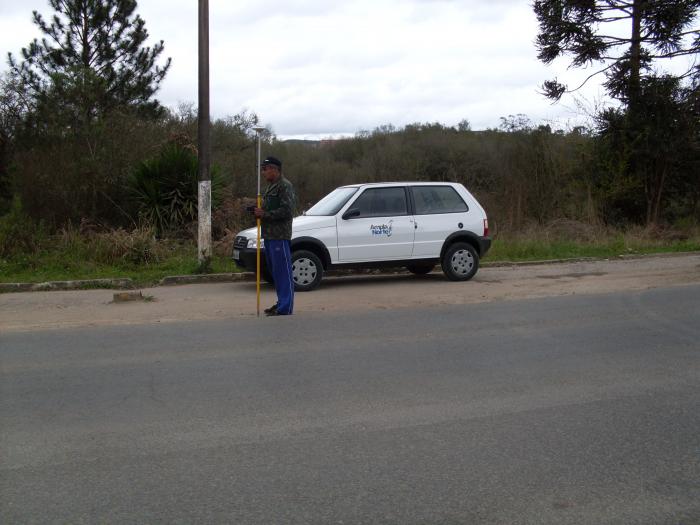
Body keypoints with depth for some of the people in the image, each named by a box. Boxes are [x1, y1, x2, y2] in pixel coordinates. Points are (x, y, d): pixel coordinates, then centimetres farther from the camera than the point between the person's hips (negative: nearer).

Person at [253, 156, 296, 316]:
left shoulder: (285, 186, -10)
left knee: (283, 272, -8)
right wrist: (260, 211, 10)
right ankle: (281, 302, 24)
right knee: (274, 271, 15)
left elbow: (286, 211, -20)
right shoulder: (271, 186, 22)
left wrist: (265, 214, -17)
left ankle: (285, 308, -8)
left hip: (280, 236, -10)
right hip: (269, 235, 10)